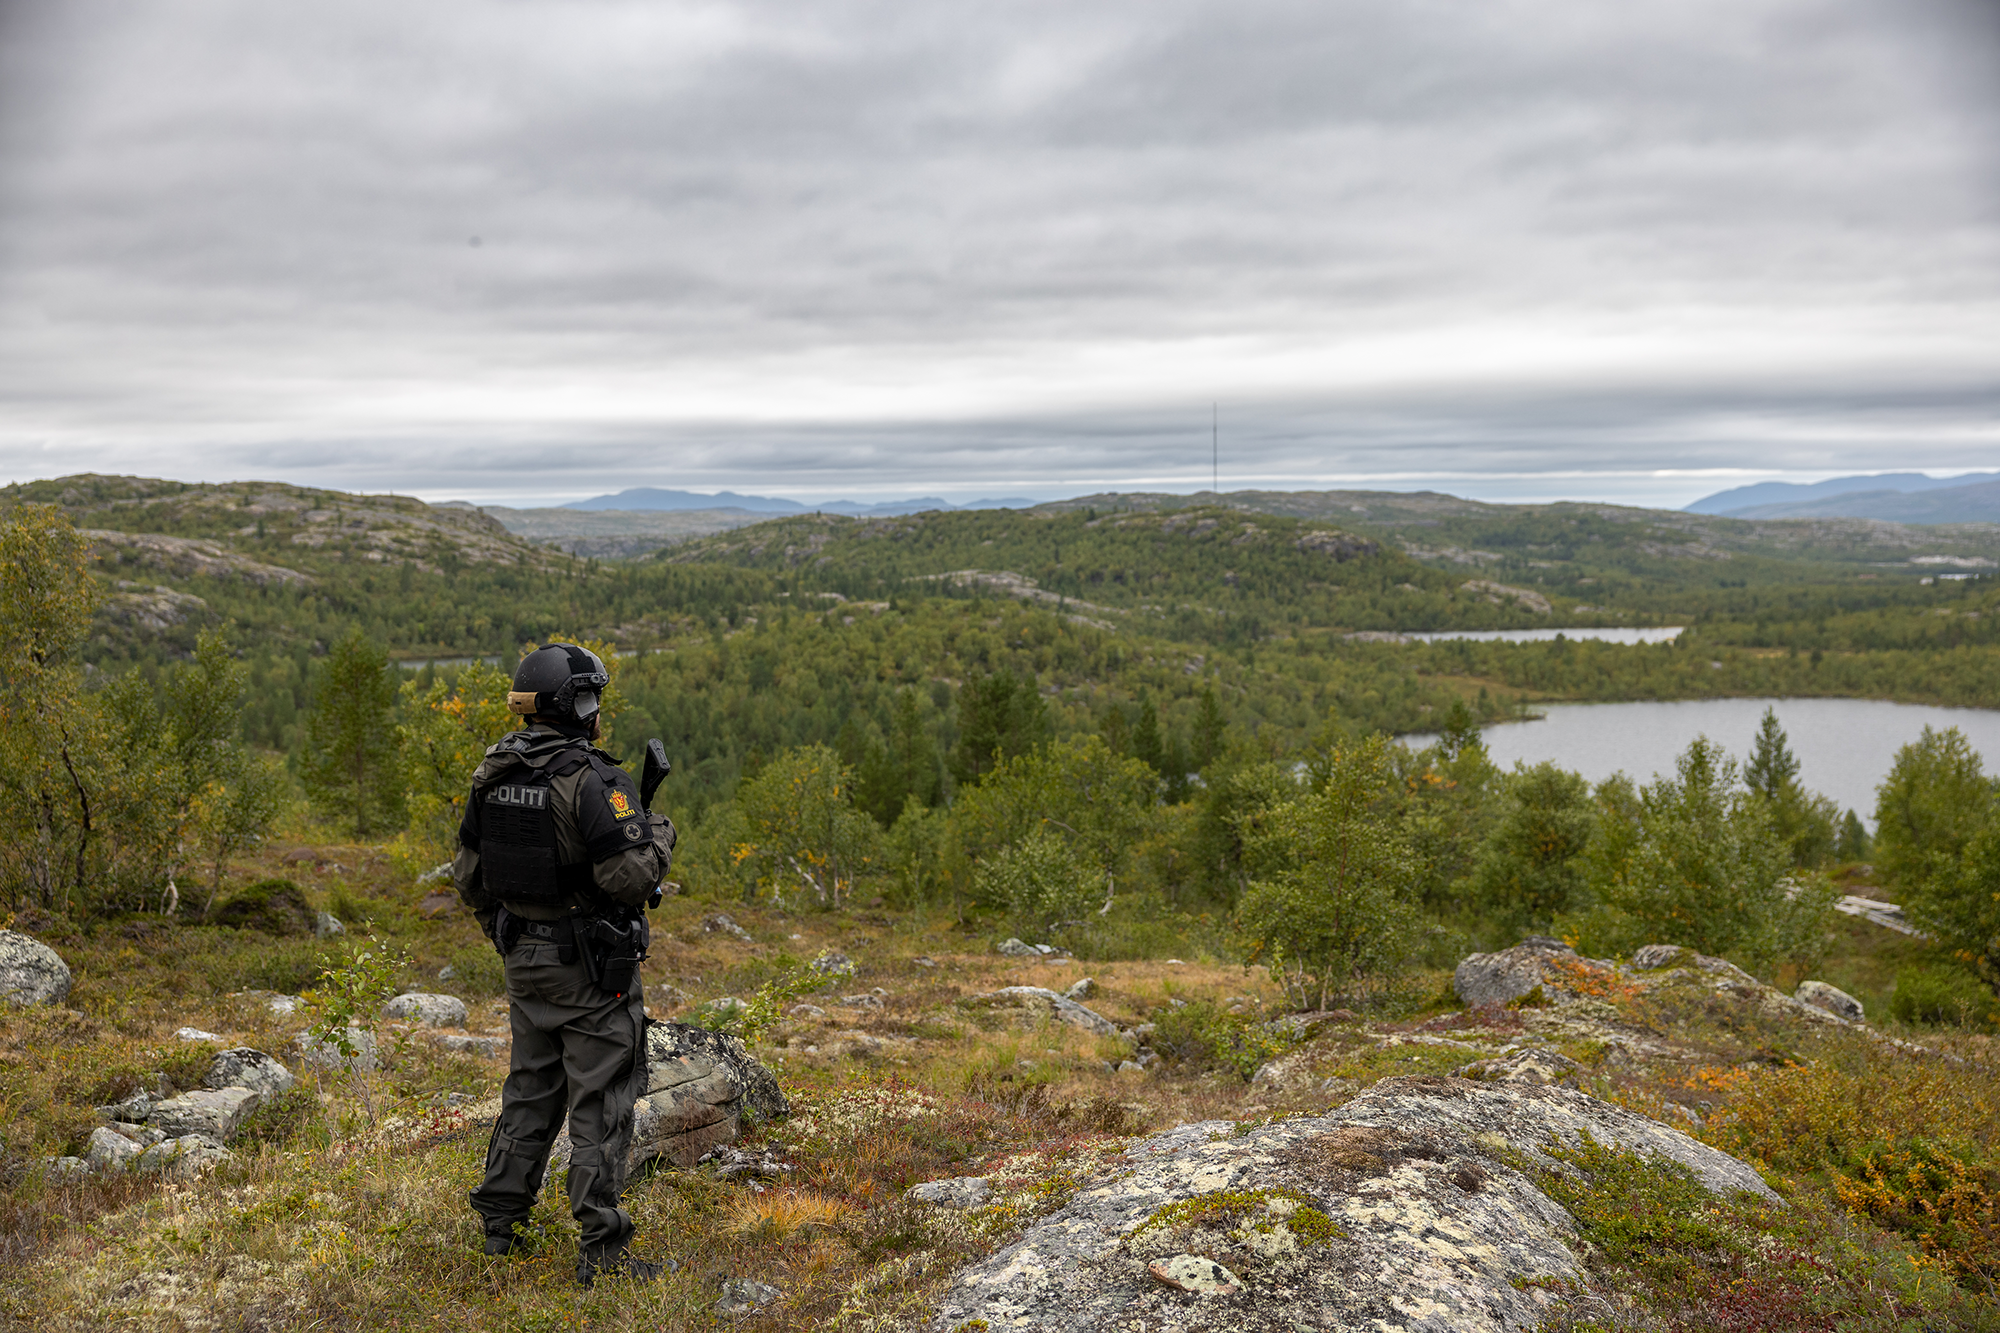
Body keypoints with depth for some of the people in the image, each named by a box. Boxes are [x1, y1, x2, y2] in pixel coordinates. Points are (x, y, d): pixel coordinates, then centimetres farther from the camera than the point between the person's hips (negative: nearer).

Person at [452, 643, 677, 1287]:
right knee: (599, 1101, 0)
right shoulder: (592, 779, -19)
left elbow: (468, 874, 12)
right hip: (591, 967, -7)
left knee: (530, 1089, 20)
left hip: (525, 960, 7)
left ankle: (500, 1223, 29)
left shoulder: (491, 774, 4)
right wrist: (658, 835, -4)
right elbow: (630, 877, -24)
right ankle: (601, 1247, 4)